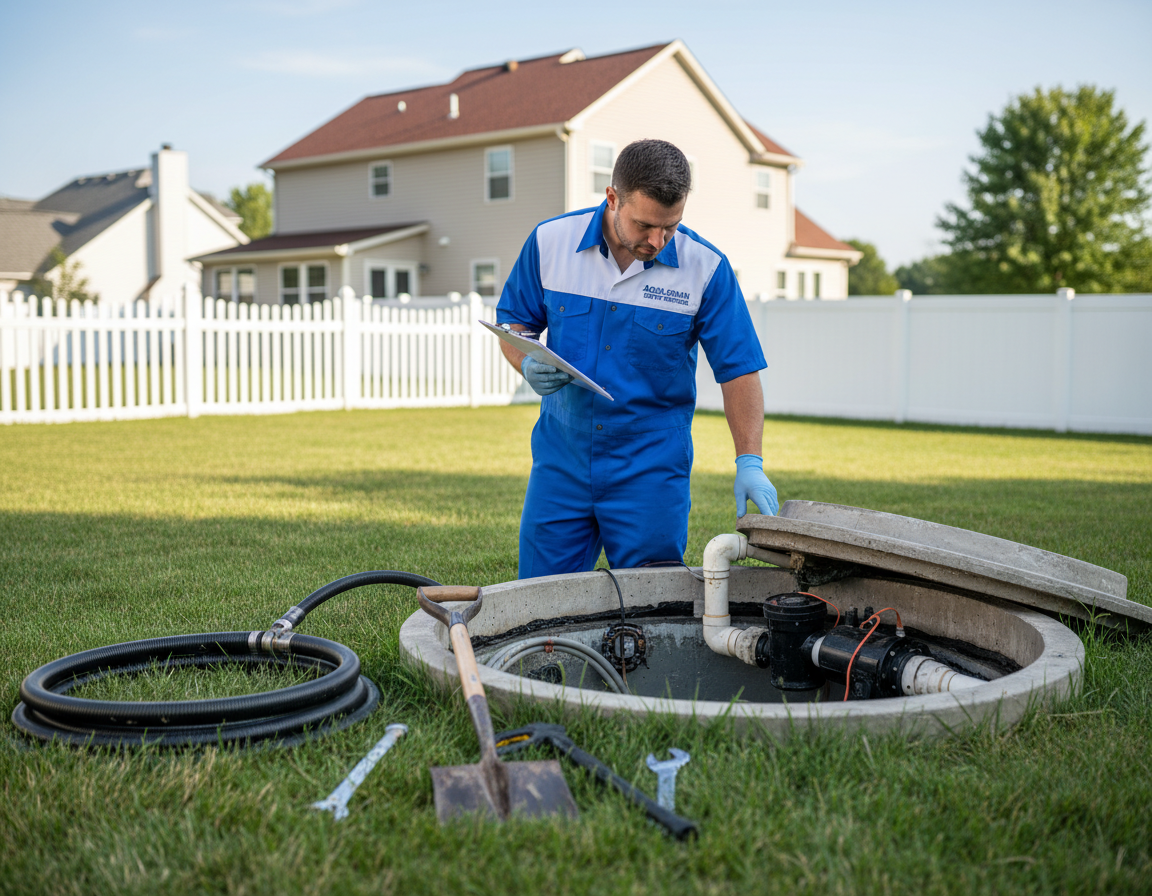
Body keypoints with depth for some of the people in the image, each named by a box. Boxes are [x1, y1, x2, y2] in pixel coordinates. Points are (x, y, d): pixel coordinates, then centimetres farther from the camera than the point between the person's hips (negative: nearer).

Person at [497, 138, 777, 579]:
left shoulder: (706, 268, -9)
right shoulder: (550, 241, -5)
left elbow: (738, 369, -6)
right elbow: (512, 321, 8)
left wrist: (750, 462, -14)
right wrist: (529, 365, -14)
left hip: (651, 467, -1)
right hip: (560, 459, 2)